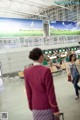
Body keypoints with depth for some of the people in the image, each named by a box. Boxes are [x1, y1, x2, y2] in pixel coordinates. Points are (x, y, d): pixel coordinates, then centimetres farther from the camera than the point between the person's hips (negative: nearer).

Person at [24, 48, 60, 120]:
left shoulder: (27, 72, -6)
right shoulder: (46, 70, -20)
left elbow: (28, 91, 1)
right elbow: (50, 91, -17)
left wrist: (31, 107, 14)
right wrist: (56, 109, -7)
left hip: (36, 106, 4)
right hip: (47, 106, -4)